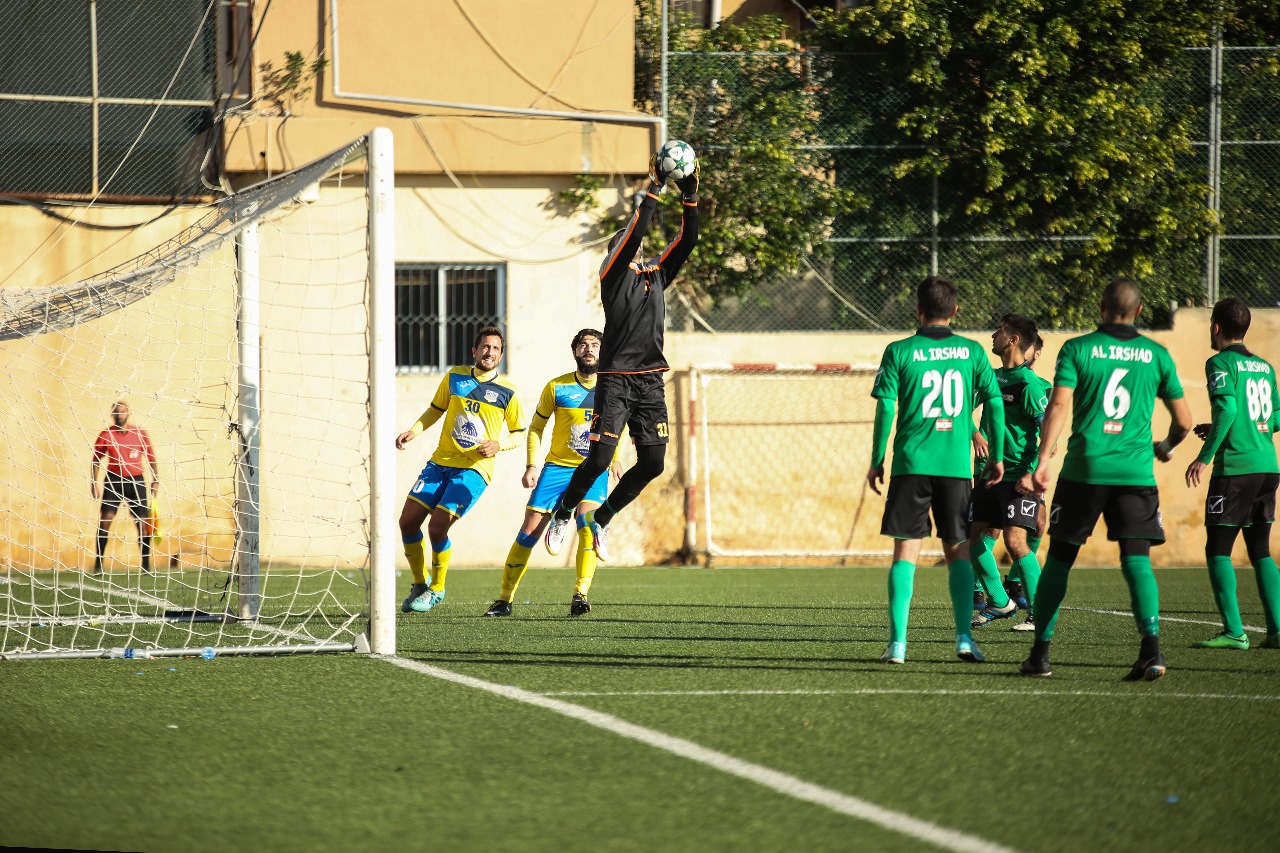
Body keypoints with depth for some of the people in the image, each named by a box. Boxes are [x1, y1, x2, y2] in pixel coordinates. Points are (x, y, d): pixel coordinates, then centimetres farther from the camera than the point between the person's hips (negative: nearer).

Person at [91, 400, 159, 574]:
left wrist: (156, 479, 6)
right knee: (105, 519, -13)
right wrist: (93, 482, 1)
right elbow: (96, 460, 7)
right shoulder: (105, 435, 0)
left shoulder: (140, 433, 3)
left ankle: (146, 565, 8)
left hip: (137, 481, 1)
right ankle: (98, 564, -8)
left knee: (142, 523, -1)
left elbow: (151, 457, 11)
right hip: (114, 480, -1)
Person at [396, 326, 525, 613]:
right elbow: (436, 409, 20)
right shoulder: (454, 377, 7)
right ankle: (420, 584, 17)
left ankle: (437, 589, 5)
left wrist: (498, 445, -11)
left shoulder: (506, 393, -1)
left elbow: (519, 434, 8)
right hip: (440, 462, 4)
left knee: (437, 527, -17)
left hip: (474, 469, -4)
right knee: (408, 522, -5)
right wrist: (414, 430, 4)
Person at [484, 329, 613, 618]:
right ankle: (504, 599, 7)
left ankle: (580, 595, -23)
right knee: (528, 533, -4)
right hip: (557, 467, 1)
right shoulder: (557, 387, -2)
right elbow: (536, 426, 9)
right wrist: (531, 466, -2)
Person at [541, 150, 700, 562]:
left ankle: (600, 519, 18)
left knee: (652, 463, 0)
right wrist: (654, 190, -14)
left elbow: (687, 240, 8)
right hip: (615, 378, -5)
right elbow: (634, 233, -13)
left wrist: (690, 197, -3)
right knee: (599, 459, -11)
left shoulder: (657, 273, 17)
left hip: (650, 380, 6)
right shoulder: (612, 272, 2)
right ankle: (563, 515, 11)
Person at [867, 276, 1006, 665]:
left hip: (911, 463, -1)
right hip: (956, 465, 1)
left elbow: (885, 409, -5)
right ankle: (964, 638, 2)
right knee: (958, 551, 12)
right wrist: (997, 456, 12)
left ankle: (897, 642, -6)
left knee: (906, 551, 1)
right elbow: (995, 403, 2)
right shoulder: (972, 352, 4)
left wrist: (877, 461, 4)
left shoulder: (899, 352, -1)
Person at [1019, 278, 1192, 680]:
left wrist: (1042, 461, -13)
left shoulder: (1077, 349, 2)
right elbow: (1183, 421, 11)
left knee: (1059, 559, 11)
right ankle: (1151, 646, -21)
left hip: (1084, 469, -1)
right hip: (1137, 472, 1)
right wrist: (1166, 447, 32)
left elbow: (1059, 406, -10)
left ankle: (1040, 652, 13)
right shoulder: (1156, 354, 7)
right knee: (1137, 561, -2)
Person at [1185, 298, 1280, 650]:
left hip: (1235, 467, -7)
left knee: (1218, 550, -1)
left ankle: (1234, 631, -8)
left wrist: (1205, 456, -15)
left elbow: (1227, 408, -19)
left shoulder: (1221, 363, -6)